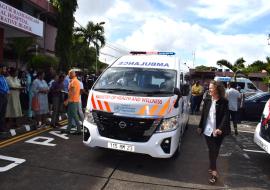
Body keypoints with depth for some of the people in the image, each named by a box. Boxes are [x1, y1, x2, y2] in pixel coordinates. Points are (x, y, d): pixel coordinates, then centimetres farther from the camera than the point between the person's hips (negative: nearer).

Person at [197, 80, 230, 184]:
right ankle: (213, 169, 20)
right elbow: (203, 114, 11)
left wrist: (220, 128, -27)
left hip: (217, 131, -3)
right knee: (211, 150, 10)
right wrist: (200, 126, 15)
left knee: (214, 151, 6)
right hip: (207, 130, 3)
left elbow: (225, 116, -14)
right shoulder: (207, 100, 4)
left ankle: (213, 169, 19)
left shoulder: (223, 102, -8)